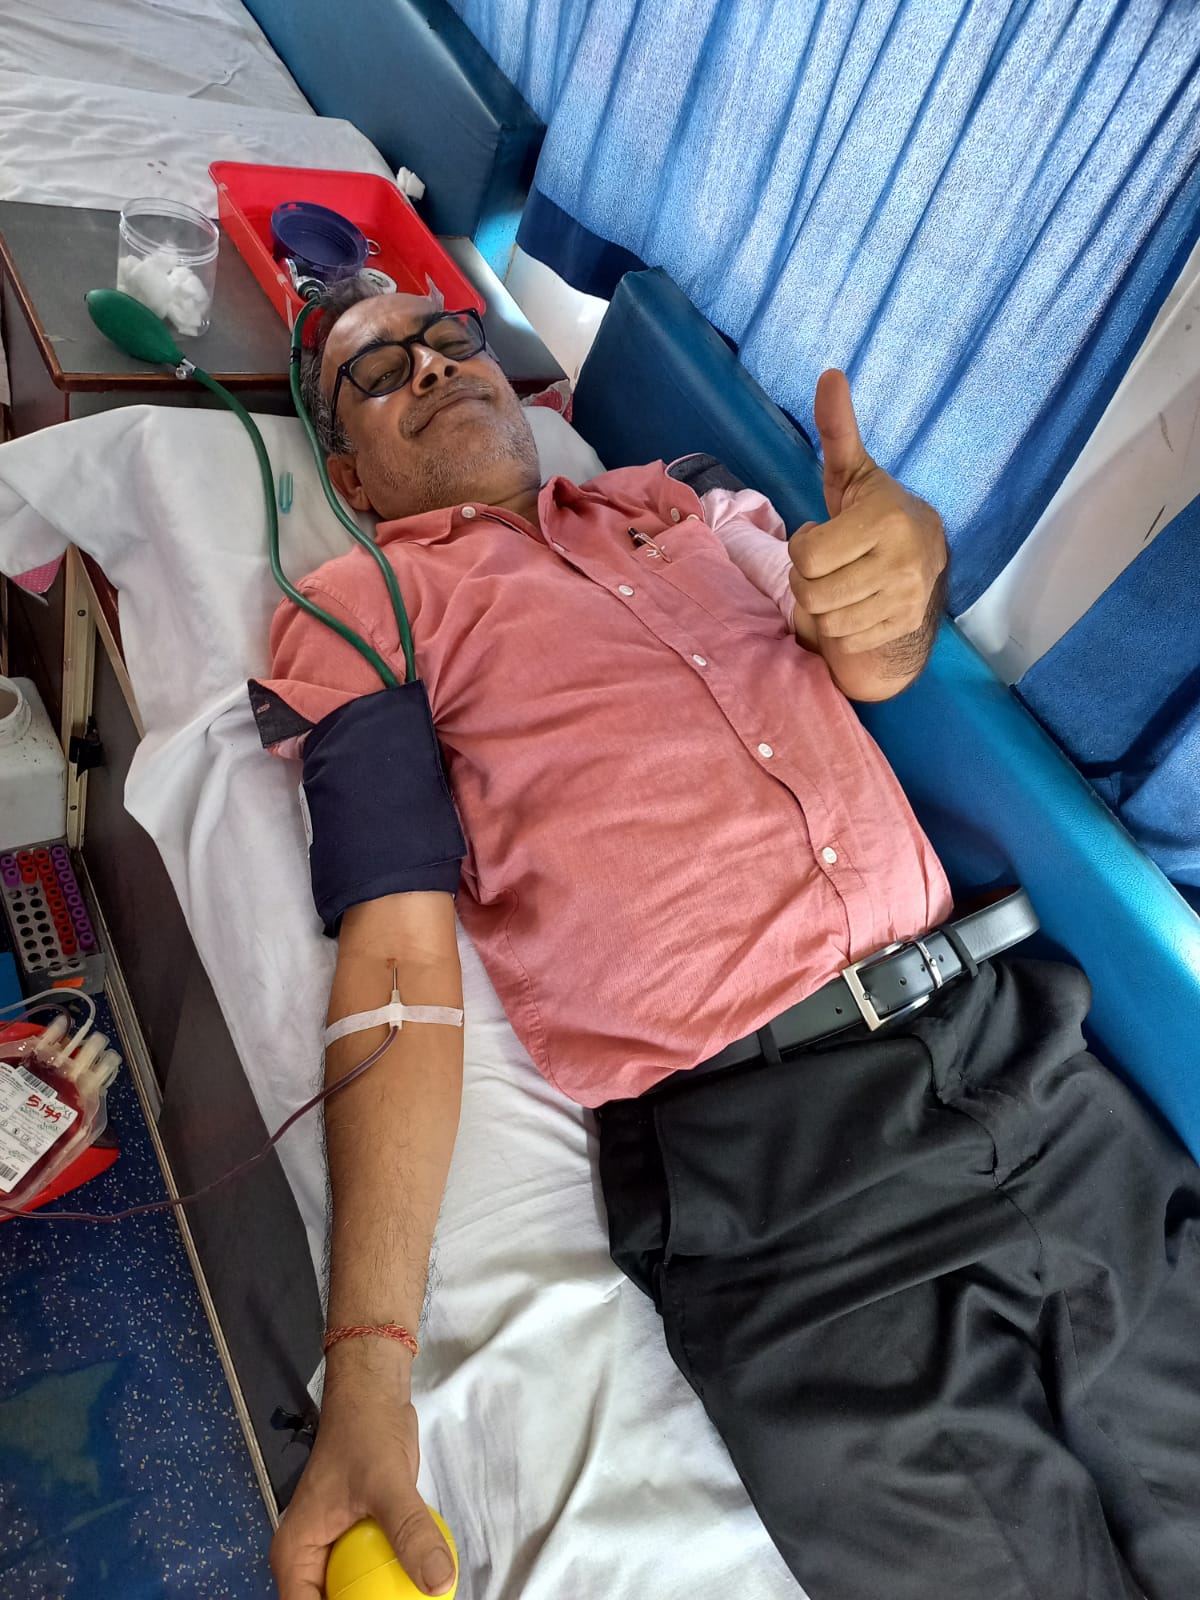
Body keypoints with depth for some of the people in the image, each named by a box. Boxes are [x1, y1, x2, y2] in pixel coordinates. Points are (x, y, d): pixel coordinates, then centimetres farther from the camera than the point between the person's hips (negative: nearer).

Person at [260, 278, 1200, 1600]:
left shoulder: (674, 493, 21)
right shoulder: (354, 613, 6)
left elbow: (869, 667, 11)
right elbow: (397, 959, -4)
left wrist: (900, 566, -14)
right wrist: (368, 1366, -13)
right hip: (759, 1166, -4)